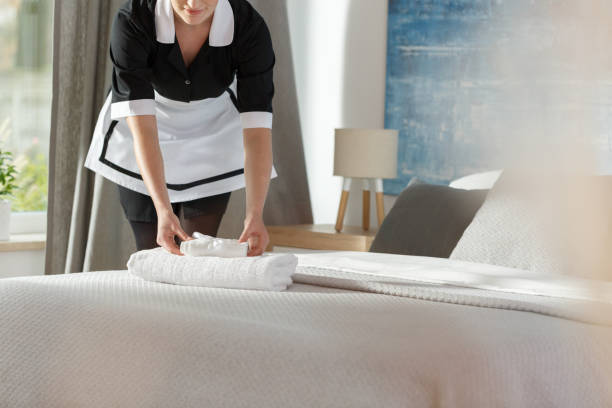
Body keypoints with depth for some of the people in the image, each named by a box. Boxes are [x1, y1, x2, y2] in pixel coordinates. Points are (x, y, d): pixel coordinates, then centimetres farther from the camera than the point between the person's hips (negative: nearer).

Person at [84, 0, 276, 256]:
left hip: (213, 136, 1)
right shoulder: (132, 21, -32)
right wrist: (163, 210, -47)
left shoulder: (249, 27, -29)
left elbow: (257, 127, -31)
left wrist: (255, 214, -42)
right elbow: (142, 127, -36)